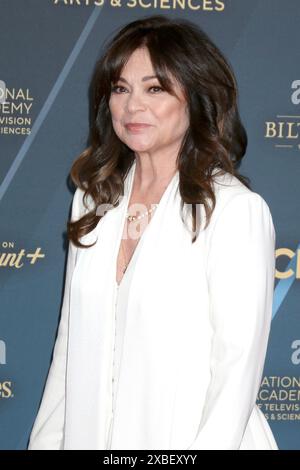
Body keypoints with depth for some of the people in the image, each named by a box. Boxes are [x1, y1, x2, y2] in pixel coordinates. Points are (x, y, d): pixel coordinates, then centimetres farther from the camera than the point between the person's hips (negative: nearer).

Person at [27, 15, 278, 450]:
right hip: (89, 431, 6)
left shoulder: (237, 209, -15)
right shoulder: (94, 201, 5)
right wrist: (46, 440, 5)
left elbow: (238, 368, -17)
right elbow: (71, 340, 8)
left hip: (184, 436, -5)